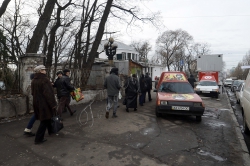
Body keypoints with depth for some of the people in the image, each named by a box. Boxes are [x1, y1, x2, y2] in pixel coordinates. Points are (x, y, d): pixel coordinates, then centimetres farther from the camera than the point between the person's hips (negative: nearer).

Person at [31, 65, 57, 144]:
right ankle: (38, 139, 4)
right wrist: (53, 104, -17)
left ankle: (50, 131, 42)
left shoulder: (34, 81, 7)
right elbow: (49, 94, -23)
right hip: (45, 104, -9)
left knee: (47, 117, 24)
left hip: (37, 103, 9)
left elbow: (33, 93, 17)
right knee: (44, 120, 1)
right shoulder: (45, 80, -20)